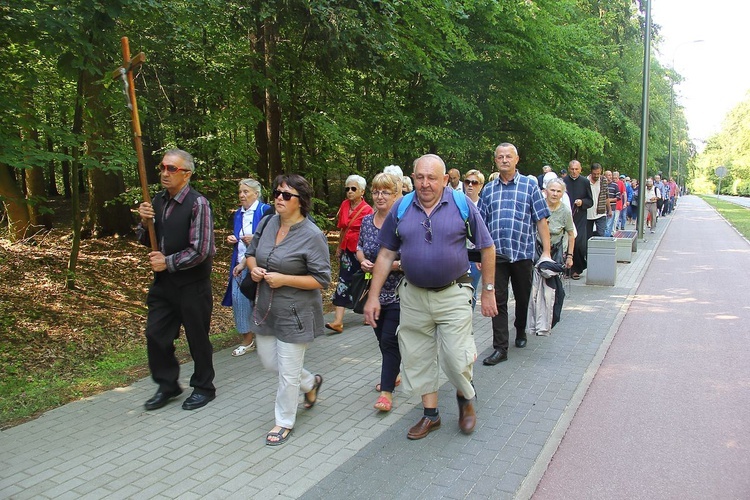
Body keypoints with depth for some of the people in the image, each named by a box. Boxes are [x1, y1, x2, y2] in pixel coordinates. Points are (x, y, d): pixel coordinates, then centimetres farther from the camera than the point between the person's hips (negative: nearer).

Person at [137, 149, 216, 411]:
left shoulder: (198, 203, -16)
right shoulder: (158, 201, 6)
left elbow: (200, 251, -20)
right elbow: (146, 241, 14)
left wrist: (168, 262, -12)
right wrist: (145, 222, -6)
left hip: (192, 283, -6)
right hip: (163, 281, 7)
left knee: (197, 337, 8)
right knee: (155, 334, 10)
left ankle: (203, 388, 28)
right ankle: (167, 385, 30)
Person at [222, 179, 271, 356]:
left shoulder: (265, 210, -7)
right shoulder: (238, 214, 14)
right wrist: (232, 240, 6)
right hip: (240, 263, 7)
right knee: (238, 298, 2)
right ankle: (247, 340, 15)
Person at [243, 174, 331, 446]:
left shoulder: (312, 235, -18)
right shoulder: (267, 224, 2)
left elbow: (322, 280, -17)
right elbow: (251, 253, 17)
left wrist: (284, 279, -23)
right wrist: (253, 268, -6)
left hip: (295, 313, -7)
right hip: (266, 308, 7)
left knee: (288, 371, 4)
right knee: (269, 362, 19)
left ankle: (285, 422, 27)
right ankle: (311, 382, 45)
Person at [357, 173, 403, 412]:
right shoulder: (367, 221, 5)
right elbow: (360, 247, 17)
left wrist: (390, 265, -25)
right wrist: (362, 260, -4)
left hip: (398, 292, -6)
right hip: (374, 291, 6)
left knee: (389, 340, -5)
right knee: (382, 338, 17)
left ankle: (387, 391, 5)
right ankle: (393, 374, 38)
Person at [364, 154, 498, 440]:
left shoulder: (462, 205, -6)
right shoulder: (401, 208, 0)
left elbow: (487, 248, 1)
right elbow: (386, 255, 4)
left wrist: (488, 291, 2)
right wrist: (373, 297, 2)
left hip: (453, 295, -3)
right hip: (413, 296, 3)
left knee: (456, 359, -2)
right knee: (417, 358, 11)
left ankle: (465, 398, 31)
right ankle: (430, 414, 31)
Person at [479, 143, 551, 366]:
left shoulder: (529, 186, 3)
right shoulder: (488, 190, 9)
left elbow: (541, 221, 0)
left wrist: (546, 252, -6)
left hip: (523, 253, -1)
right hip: (496, 255, 1)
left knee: (523, 297, 14)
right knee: (498, 301, -1)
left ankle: (520, 331, 40)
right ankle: (500, 348, 4)